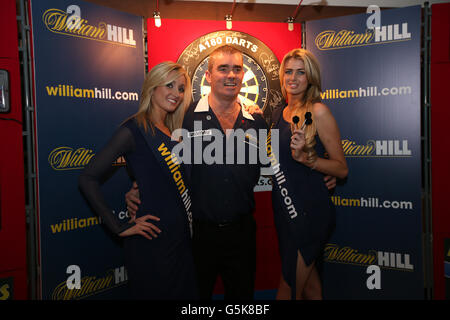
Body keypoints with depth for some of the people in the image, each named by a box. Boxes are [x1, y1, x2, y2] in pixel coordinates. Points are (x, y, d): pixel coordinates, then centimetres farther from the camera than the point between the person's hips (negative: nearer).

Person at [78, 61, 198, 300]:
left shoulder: (171, 132, 10)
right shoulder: (135, 129, -12)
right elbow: (88, 178, -16)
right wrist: (119, 227, -16)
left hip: (180, 238, 7)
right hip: (152, 242, -7)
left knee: (184, 293, 18)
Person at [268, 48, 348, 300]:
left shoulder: (318, 111, -10)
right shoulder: (279, 113, 11)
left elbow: (342, 169, -10)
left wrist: (305, 156, -23)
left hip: (309, 212, -7)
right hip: (285, 210, 7)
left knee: (289, 290, 2)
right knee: (309, 286, 19)